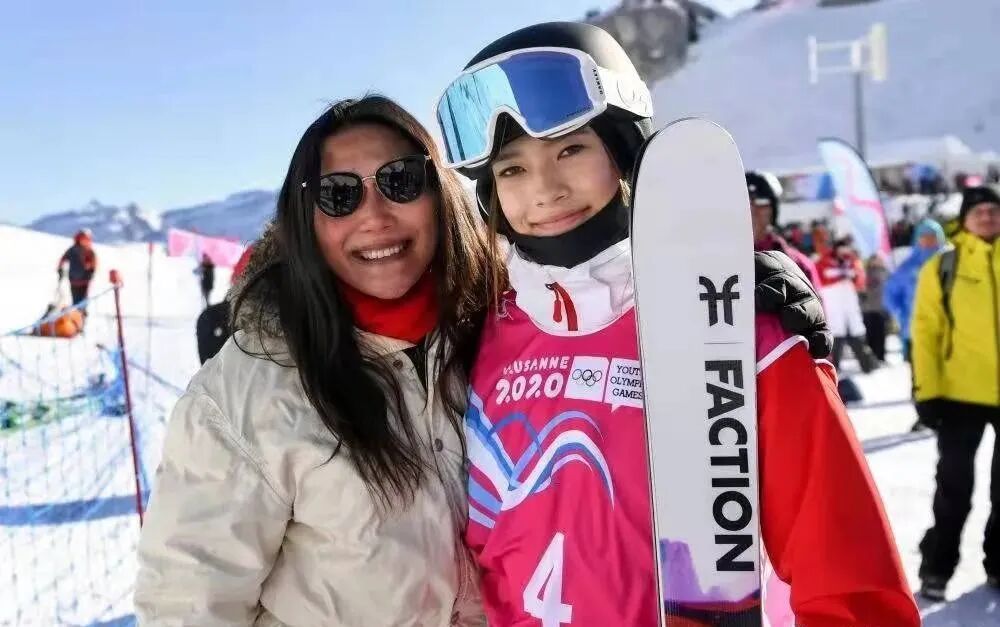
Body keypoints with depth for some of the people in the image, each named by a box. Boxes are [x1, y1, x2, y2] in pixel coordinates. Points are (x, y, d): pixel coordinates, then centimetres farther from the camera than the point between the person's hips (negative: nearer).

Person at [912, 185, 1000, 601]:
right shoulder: (942, 266, -2)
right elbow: (925, 331, -5)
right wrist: (927, 391, -10)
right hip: (960, 394, -2)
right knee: (955, 488, 6)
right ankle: (936, 570, 18)